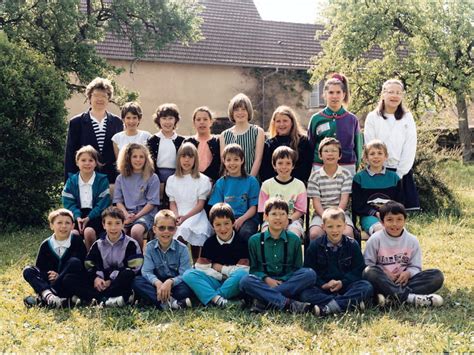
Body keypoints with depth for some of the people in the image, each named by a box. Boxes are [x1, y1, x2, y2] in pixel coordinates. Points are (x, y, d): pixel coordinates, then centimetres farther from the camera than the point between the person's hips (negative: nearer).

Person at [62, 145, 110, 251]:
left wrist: (88, 218, -17)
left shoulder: (102, 180, 2)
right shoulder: (71, 181, 10)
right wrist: (77, 217, -15)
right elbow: (68, 202, 4)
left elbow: (103, 203, -5)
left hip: (95, 215, -2)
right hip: (78, 215, 2)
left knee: (89, 231, -32)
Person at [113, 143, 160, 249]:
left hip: (145, 213, -2)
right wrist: (127, 215, -7)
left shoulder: (152, 178, 6)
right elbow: (118, 200, 12)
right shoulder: (121, 178, 16)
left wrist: (136, 216, -11)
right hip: (126, 213, 2)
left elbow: (152, 202, -1)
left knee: (135, 231, -35)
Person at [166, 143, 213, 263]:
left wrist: (185, 217, -17)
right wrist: (176, 216, -12)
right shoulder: (172, 180, 15)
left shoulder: (202, 180, 5)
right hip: (178, 216, 3)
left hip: (195, 215, -3)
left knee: (184, 228, -35)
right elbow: (172, 203, 10)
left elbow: (200, 205, -1)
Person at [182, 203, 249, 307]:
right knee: (188, 274, -19)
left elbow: (243, 269, -9)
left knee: (242, 274, -35)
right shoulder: (209, 243, 5)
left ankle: (210, 298, -28)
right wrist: (223, 274, -11)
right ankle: (216, 298, -40)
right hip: (215, 282, 3)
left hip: (233, 284, -3)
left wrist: (219, 267, -2)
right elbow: (200, 268, -1)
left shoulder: (241, 241, -3)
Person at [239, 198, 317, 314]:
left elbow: (297, 268, 8)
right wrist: (266, 279, -13)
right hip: (264, 282, -1)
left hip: (287, 282, 1)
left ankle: (263, 300, -30)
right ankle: (289, 303, -37)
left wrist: (282, 281, -11)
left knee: (310, 274, -27)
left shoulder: (294, 240, 9)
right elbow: (253, 269, 8)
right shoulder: (255, 240, 7)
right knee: (245, 282, -31)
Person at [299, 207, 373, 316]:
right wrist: (323, 284, -15)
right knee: (304, 293, -31)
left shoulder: (352, 245, 7)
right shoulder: (315, 246, 5)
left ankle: (329, 306, -39)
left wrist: (343, 283, -12)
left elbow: (359, 270, 4)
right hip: (323, 288, -1)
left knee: (367, 287, -27)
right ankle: (350, 302, -42)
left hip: (345, 286, 1)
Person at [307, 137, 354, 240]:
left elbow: (344, 199, -1)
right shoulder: (315, 176, 6)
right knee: (314, 234, -29)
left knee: (347, 233, -30)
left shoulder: (346, 174, 6)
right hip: (321, 213, 0)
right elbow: (316, 201, -1)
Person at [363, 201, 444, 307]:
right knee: (370, 272, -36)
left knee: (437, 275, -17)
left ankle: (390, 296, -32)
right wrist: (385, 273, -19)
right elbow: (367, 264, -4)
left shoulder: (412, 240, 4)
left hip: (404, 280, 3)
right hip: (383, 281, -3)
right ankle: (410, 297, -38)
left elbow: (415, 266, 5)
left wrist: (407, 273, -17)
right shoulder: (375, 239, -3)